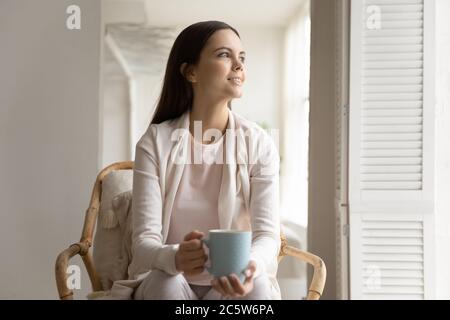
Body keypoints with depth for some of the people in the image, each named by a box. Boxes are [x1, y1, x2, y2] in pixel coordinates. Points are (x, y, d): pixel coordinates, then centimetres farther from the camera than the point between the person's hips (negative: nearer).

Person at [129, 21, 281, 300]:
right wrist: (174, 257, -40)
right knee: (167, 282, -33)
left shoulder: (259, 143, -5)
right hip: (168, 285, 0)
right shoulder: (156, 143, -7)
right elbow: (144, 240, -15)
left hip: (234, 286, 1)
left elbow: (267, 233, -14)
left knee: (257, 284, -31)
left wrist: (251, 264, -39)